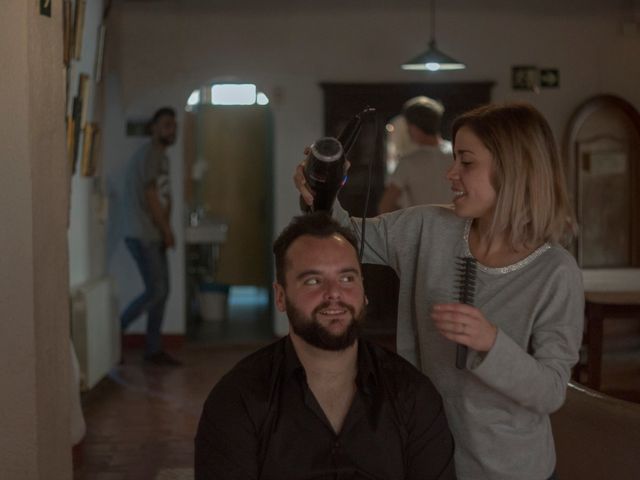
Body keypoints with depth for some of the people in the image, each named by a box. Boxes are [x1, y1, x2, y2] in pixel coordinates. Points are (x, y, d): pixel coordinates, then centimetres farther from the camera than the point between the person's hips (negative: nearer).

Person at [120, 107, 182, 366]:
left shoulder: (160, 156, 19)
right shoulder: (150, 154, -12)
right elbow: (150, 197, -16)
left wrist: (165, 231, 5)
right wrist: (167, 231, -11)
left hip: (153, 235, 10)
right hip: (143, 235, -10)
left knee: (161, 291, 8)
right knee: (156, 291, -11)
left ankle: (154, 350, 12)